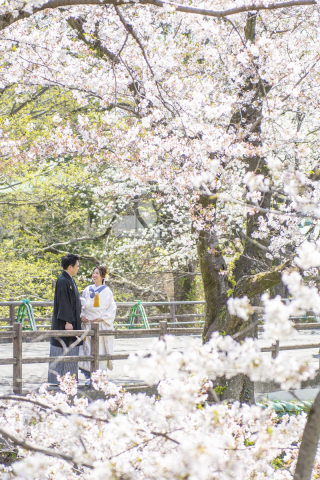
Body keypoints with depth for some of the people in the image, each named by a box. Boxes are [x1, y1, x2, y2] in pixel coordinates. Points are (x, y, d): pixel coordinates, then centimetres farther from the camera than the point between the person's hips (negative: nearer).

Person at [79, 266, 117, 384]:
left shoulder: (107, 291, 1)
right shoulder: (87, 290, 11)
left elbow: (112, 308, 0)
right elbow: (82, 305, 16)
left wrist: (102, 318, -12)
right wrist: (81, 316, -2)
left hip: (101, 325, -3)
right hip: (88, 324, 3)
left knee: (100, 349, -4)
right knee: (87, 349, -1)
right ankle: (89, 376, 5)